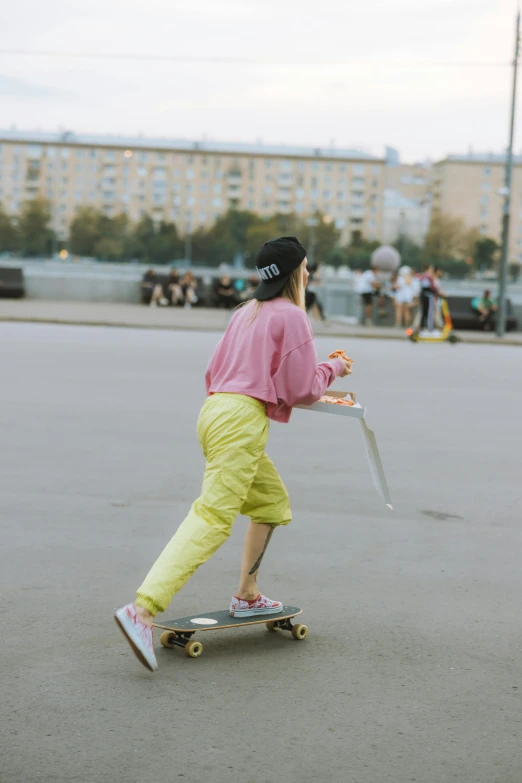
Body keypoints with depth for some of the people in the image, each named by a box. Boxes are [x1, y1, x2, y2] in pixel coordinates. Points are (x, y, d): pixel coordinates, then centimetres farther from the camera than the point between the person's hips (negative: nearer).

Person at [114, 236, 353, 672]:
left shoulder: (246, 312, 21)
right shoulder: (291, 315, -3)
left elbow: (213, 373, 22)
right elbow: (302, 390, -4)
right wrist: (333, 370, 14)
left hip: (216, 410, 9)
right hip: (243, 420, -9)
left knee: (273, 502, 22)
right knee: (213, 519, -16)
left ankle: (247, 596, 23)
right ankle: (142, 610, -27)